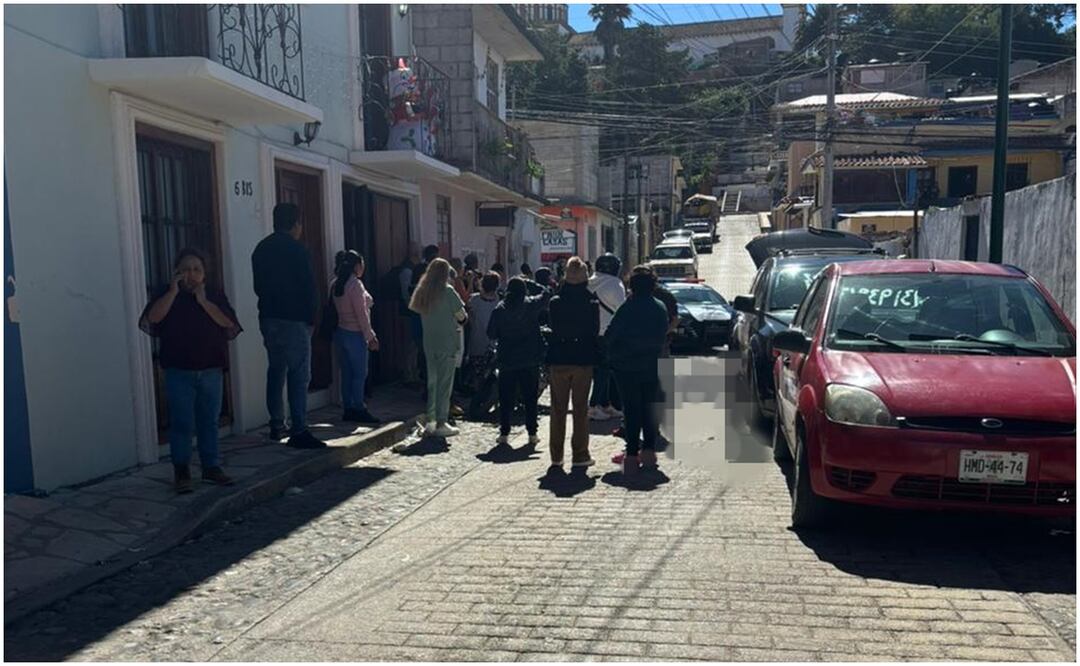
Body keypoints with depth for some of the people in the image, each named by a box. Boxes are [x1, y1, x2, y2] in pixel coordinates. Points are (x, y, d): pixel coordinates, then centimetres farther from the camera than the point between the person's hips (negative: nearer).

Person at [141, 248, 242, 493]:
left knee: (209, 421, 10)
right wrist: (173, 291, -14)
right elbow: (152, 318, -13)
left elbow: (229, 324, -7)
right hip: (179, 372, -2)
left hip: (211, 370, 2)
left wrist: (204, 301, -12)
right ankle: (181, 471, 9)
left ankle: (211, 466, 19)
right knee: (182, 422, 0)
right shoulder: (167, 294, 5)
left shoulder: (215, 295, 8)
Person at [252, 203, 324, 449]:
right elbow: (308, 287, -11)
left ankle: (277, 426, 22)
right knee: (299, 375, -7)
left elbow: (259, 285, 17)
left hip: (268, 318, 8)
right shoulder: (296, 249, -11)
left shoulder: (261, 249, 12)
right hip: (294, 319, -8)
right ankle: (298, 431, -10)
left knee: (275, 372, 16)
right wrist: (311, 318, -3)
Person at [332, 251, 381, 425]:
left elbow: (338, 309, 13)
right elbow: (361, 314, -16)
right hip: (355, 334, -8)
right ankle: (359, 410, 2)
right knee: (360, 373, -1)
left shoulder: (337, 284, 10)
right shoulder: (355, 284, -15)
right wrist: (370, 336, -10)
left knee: (347, 372, 10)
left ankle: (348, 409, 14)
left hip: (341, 331, 8)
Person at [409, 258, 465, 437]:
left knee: (432, 383, 14)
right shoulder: (447, 291, -12)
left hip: (429, 343, 6)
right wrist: (462, 316, 11)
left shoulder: (422, 291, 5)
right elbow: (461, 316, -10)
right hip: (447, 343, -6)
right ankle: (441, 424, 3)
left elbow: (418, 311, 13)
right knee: (445, 384, 0)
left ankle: (430, 422, 18)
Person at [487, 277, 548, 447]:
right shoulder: (531, 305, -6)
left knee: (506, 398, 8)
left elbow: (491, 333, 0)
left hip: (506, 360, 0)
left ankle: (504, 433, 8)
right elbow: (545, 294, 9)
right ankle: (532, 433, 8)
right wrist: (529, 283, 13)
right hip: (530, 359, 0)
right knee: (530, 397, 7)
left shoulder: (500, 309, -4)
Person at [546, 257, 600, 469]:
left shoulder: (555, 303, -4)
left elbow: (553, 330, 3)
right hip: (583, 359, -1)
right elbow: (595, 333, -2)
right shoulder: (592, 304, -7)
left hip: (559, 359, 1)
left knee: (558, 408, 10)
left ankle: (556, 455, 15)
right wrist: (597, 357, 7)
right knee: (581, 408, 6)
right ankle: (579, 454, 8)